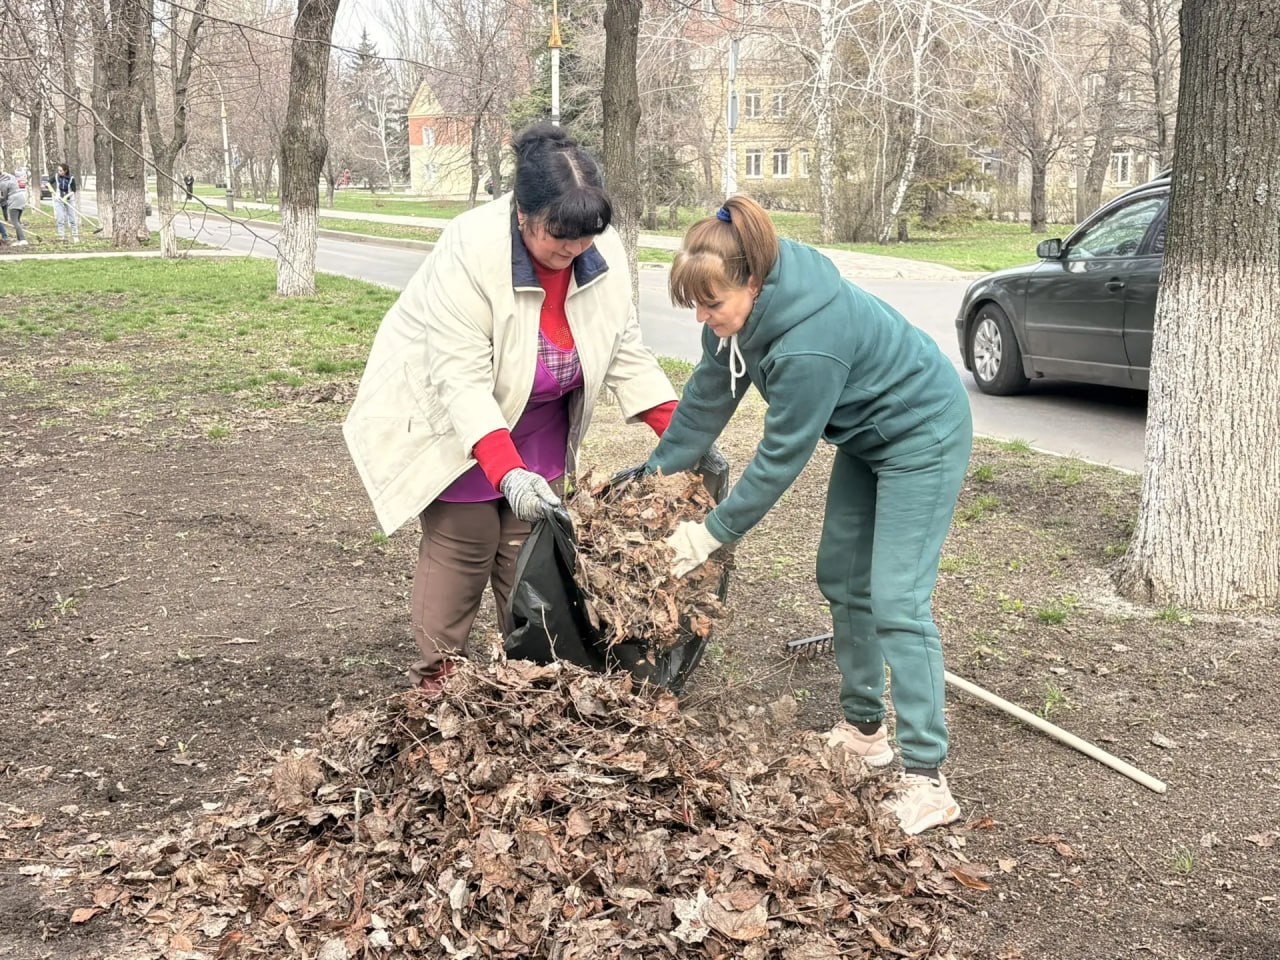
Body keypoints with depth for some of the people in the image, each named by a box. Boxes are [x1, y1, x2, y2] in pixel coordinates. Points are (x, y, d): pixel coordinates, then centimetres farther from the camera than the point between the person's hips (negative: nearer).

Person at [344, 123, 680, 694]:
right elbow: (463, 379, -35)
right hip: (454, 424, -4)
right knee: (464, 543, -3)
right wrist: (507, 472, -45)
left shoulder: (603, 252, -16)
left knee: (529, 546, 7)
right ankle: (435, 679, 11)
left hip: (539, 426, 5)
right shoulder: (469, 251, -32)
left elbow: (624, 354, -7)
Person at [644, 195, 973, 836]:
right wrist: (656, 473, 4)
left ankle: (926, 780, -11)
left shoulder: (809, 343, -38)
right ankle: (862, 728, 28)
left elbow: (781, 457, -27)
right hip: (864, 435, 9)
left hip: (922, 436, -9)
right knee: (841, 578, 14)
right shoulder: (742, 309, -12)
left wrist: (714, 533, -17)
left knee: (896, 601, -15)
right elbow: (707, 397, 0)